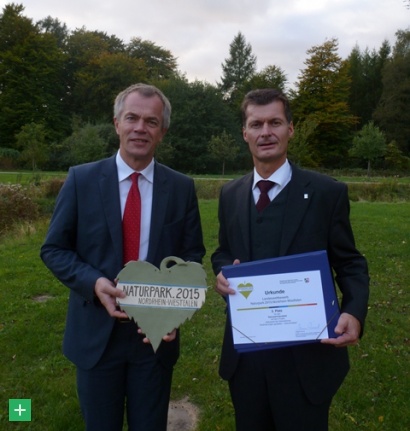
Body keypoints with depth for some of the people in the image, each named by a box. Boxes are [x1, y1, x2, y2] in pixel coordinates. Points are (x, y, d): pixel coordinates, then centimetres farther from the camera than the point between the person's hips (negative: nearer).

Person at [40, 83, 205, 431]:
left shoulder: (182, 187, -3)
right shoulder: (81, 179, -6)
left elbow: (192, 254, 1)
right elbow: (54, 249, -2)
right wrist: (94, 282, -20)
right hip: (96, 332, 0)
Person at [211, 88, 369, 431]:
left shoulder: (327, 192, -8)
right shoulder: (230, 194, 3)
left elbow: (351, 264, -4)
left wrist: (354, 312, -22)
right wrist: (222, 273, -9)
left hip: (307, 353, -3)